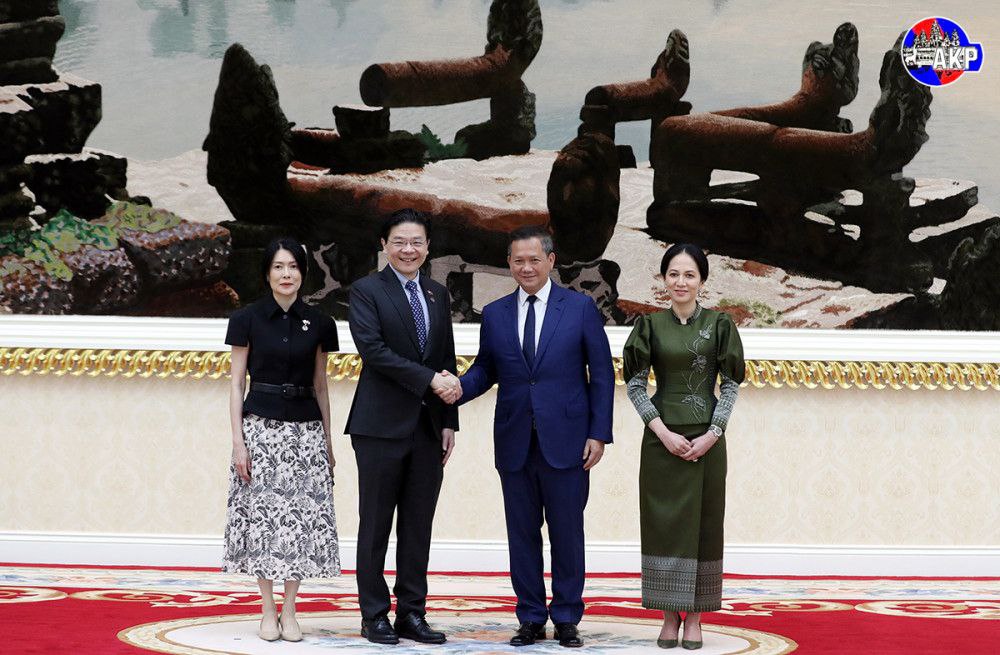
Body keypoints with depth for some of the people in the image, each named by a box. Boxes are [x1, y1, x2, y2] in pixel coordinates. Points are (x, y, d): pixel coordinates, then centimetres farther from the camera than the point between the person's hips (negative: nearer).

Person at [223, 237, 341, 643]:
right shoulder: (248, 319, -1)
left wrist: (327, 441, 11)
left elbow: (320, 387, 12)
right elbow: (237, 384, 0)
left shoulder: (318, 324, 6)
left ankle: (289, 611, 7)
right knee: (264, 515, -1)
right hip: (261, 426, -2)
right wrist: (238, 441, -8)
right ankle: (268, 612, 7)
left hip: (305, 428, 2)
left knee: (302, 515, -2)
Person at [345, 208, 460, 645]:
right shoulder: (367, 291, -3)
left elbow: (447, 362, 16)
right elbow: (373, 349, -15)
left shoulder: (438, 295, 15)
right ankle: (375, 617, 6)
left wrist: (449, 421, 9)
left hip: (429, 427, 5)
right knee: (376, 525, 1)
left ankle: (412, 614, 13)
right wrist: (429, 379, -18)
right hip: (383, 426, -5)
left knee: (418, 527, 7)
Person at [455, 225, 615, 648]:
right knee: (522, 534, 7)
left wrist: (599, 433, -5)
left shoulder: (581, 308, 1)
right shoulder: (494, 314, 9)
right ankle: (531, 619, 15)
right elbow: (485, 371, 12)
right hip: (514, 443, 3)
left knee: (567, 534, 3)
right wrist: (458, 389, -11)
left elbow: (602, 373, 1)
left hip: (565, 441, -3)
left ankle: (567, 619, 13)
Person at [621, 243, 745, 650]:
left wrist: (713, 434, -9)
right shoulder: (651, 326, 3)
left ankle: (695, 616, 8)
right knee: (663, 522, 1)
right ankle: (670, 614, 8)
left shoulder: (718, 325, 2)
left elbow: (731, 385, 2)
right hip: (662, 437, 0)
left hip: (706, 438, 0)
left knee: (703, 522, 2)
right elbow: (635, 384, 1)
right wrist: (663, 432, -10)